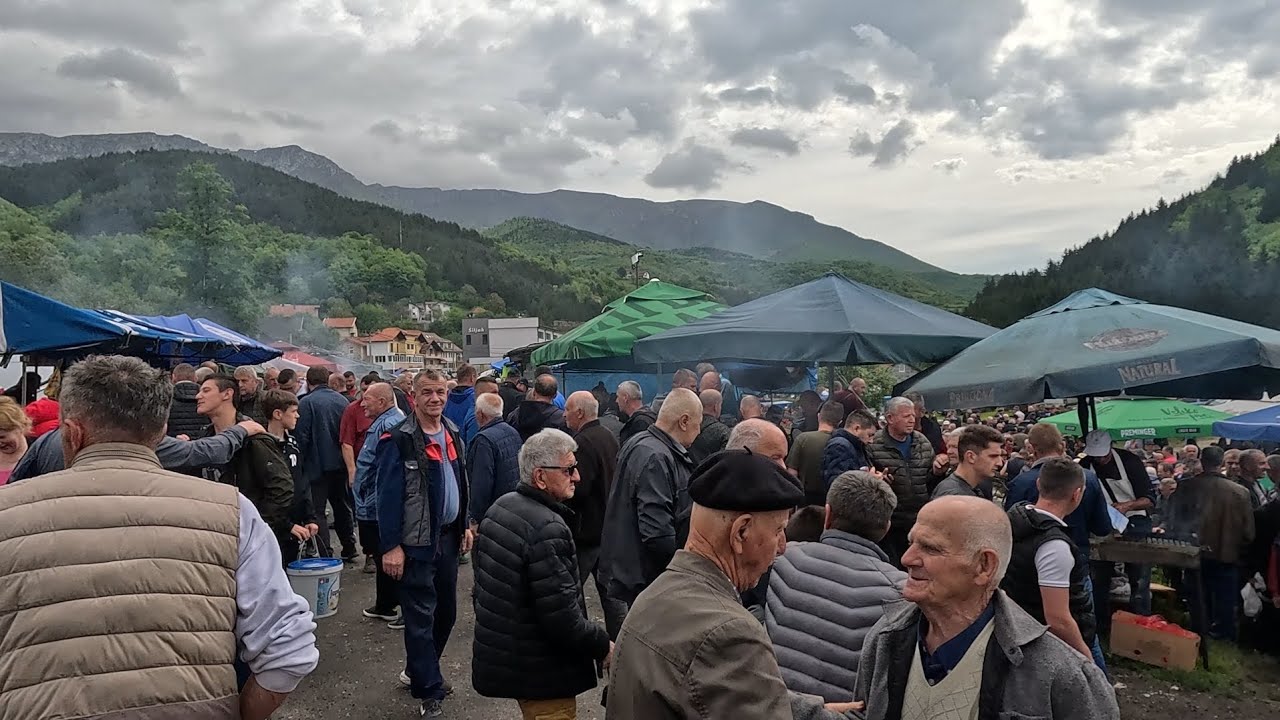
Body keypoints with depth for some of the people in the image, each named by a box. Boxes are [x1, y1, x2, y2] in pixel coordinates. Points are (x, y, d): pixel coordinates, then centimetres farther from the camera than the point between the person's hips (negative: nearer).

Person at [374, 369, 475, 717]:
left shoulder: (452, 433, 8)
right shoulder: (399, 440, -14)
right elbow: (388, 495, -16)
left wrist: (465, 525, 14)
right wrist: (391, 546, -18)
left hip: (447, 536, 7)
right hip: (416, 541, -7)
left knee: (446, 610, 16)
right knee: (420, 616, 1)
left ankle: (419, 670, 36)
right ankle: (429, 690, 14)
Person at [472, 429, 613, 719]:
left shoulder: (500, 507, 3)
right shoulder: (547, 528, -26)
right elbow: (562, 615, -26)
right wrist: (602, 646, -11)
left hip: (499, 656, 9)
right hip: (541, 670, -9)